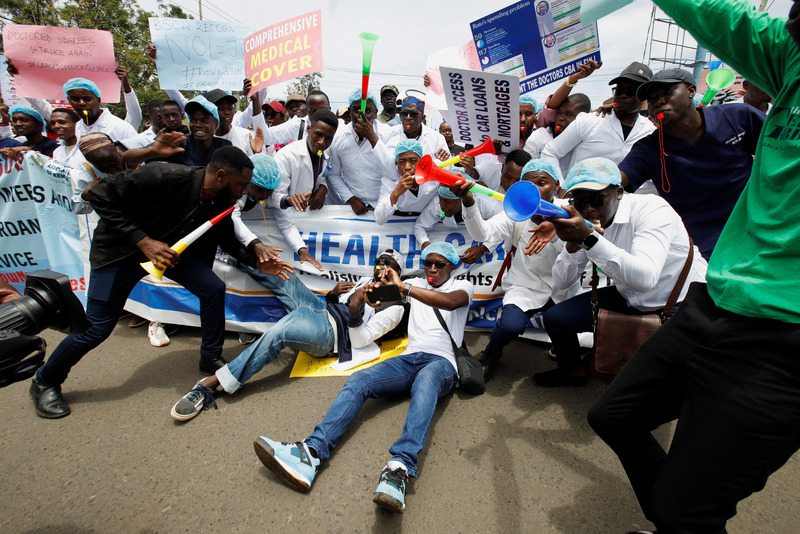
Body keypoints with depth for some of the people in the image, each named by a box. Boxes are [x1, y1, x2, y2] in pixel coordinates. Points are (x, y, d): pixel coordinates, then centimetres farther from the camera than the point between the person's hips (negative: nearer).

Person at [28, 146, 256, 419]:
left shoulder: (221, 203, -11)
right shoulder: (165, 177, -33)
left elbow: (229, 242, 6)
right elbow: (100, 195, -26)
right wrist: (143, 241, -32)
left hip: (170, 247, 6)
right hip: (120, 249, -5)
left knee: (213, 288, -9)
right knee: (97, 327, -3)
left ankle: (211, 357, 11)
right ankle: (44, 382, 24)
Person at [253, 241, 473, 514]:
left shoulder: (462, 286, 10)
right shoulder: (417, 284, 25)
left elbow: (450, 302, -15)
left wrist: (404, 287, -24)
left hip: (442, 362, -4)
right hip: (409, 358, 4)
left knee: (426, 378, -40)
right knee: (359, 380, -22)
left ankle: (400, 467, -57)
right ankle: (311, 453, -38)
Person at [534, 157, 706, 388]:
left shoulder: (652, 209, -24)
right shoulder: (584, 222, -7)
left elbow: (644, 278, -41)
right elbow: (560, 283, -8)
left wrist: (588, 238, -47)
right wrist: (573, 243, -27)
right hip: (629, 299, 6)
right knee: (555, 317, -2)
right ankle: (573, 372, 27)